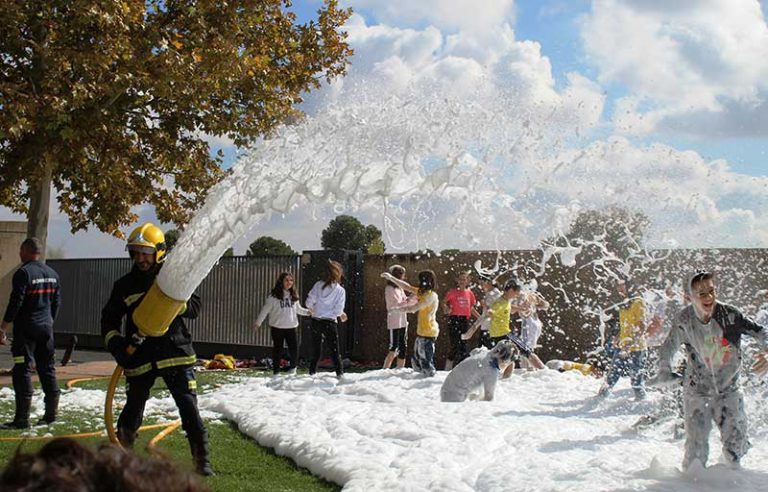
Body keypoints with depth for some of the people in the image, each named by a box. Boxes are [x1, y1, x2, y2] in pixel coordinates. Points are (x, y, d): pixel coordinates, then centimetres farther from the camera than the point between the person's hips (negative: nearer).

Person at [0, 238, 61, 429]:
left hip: (26, 329, -7)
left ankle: (22, 418, -6)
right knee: (47, 369, 13)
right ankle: (51, 413, 17)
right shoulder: (52, 273, 11)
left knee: (22, 371, -5)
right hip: (46, 328, 7)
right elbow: (56, 302, 15)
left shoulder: (23, 273, -13)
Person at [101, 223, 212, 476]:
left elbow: (195, 308, -3)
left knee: (189, 407, -6)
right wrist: (116, 345, -6)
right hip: (139, 358, 2)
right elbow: (109, 320, 11)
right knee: (133, 411, 11)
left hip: (176, 353, -2)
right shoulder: (124, 285, 8)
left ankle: (202, 461, 0)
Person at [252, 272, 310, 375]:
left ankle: (293, 368, 24)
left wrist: (307, 312, 7)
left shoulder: (293, 296, 9)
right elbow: (265, 309, -5)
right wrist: (257, 323, -7)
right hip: (277, 327, -3)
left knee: (294, 349, 0)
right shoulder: (274, 295, -5)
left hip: (291, 327, 3)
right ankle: (276, 371, 17)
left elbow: (298, 309, 21)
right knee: (277, 350, 5)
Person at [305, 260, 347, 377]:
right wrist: (341, 314, 10)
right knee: (335, 350, 7)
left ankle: (312, 373, 16)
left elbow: (309, 302, -4)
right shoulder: (340, 290, -8)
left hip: (316, 322, 3)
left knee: (316, 350, 14)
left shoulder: (318, 285, -2)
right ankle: (340, 373, 2)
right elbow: (338, 310, -12)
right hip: (330, 322, -3)